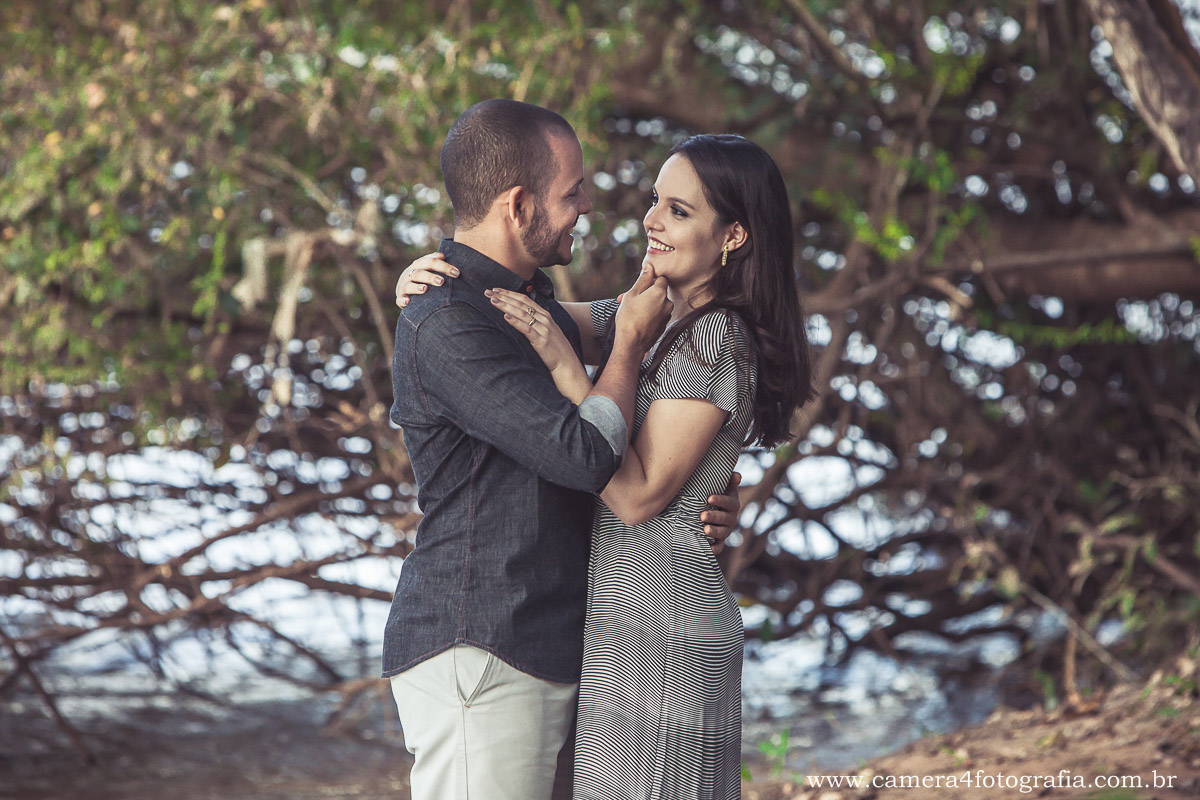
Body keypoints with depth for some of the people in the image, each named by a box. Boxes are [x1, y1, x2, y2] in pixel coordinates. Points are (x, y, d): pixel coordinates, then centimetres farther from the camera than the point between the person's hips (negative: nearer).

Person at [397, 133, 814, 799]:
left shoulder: (716, 337, -15)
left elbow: (639, 495, -20)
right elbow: (517, 308, 14)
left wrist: (563, 364, -22)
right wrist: (428, 274, -7)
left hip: (657, 621, -9)